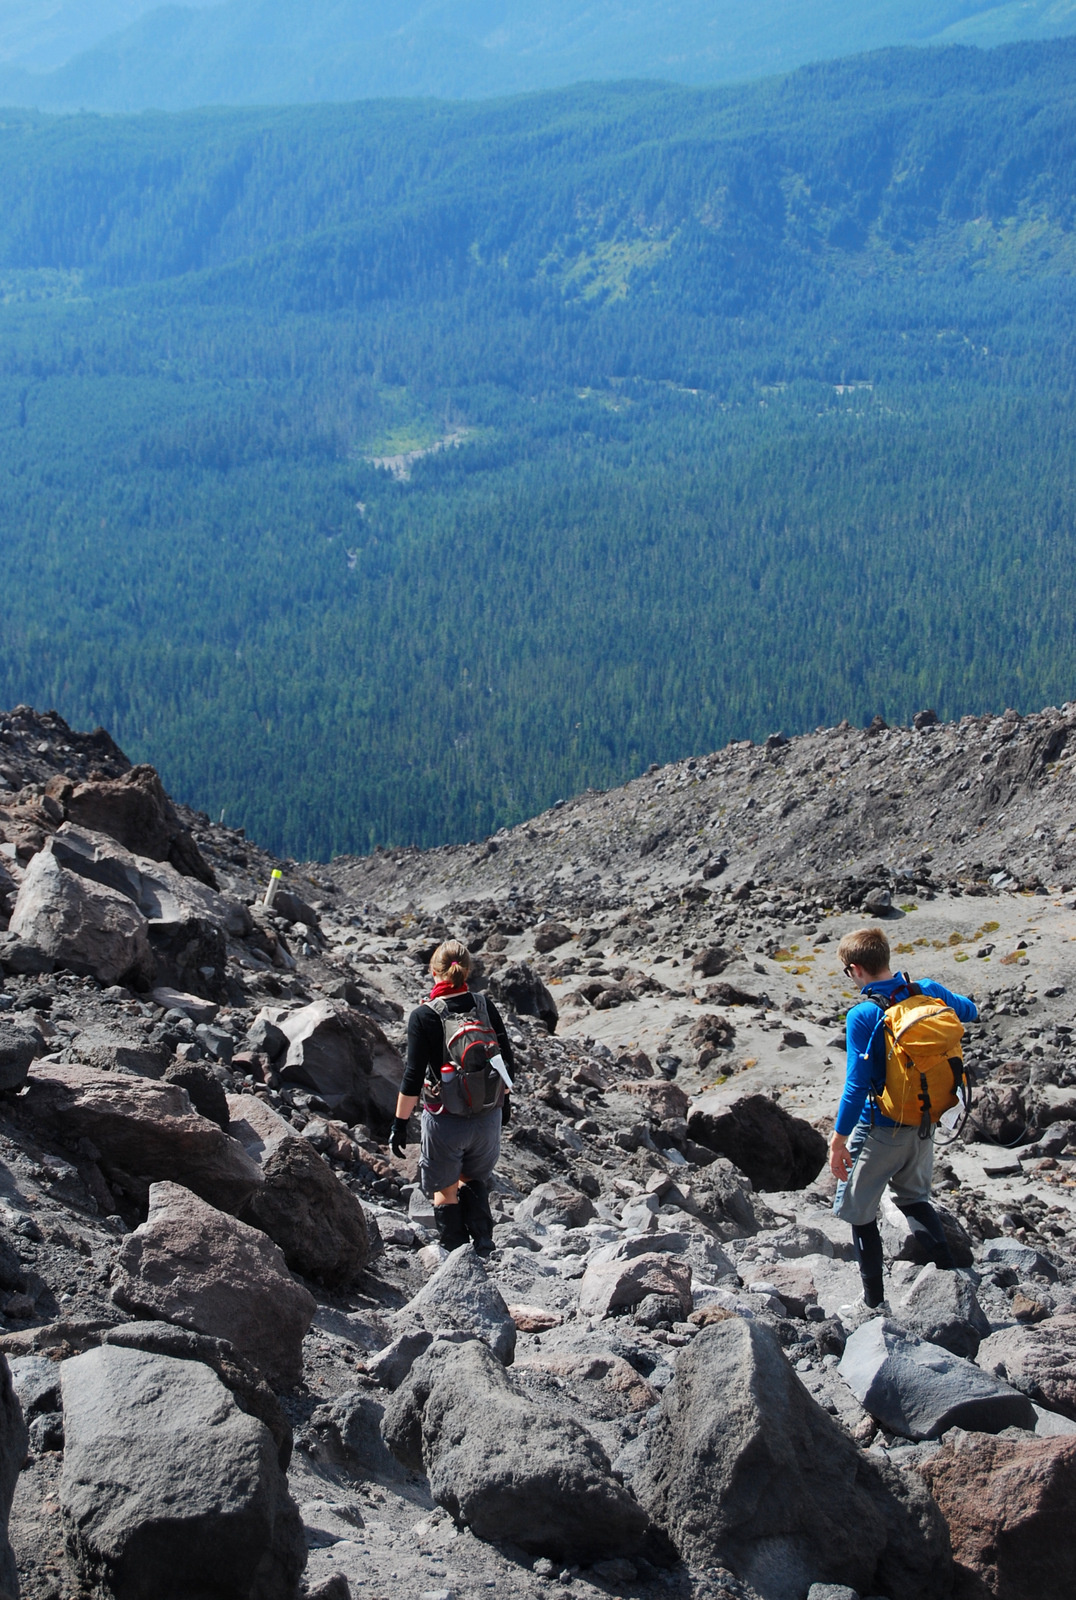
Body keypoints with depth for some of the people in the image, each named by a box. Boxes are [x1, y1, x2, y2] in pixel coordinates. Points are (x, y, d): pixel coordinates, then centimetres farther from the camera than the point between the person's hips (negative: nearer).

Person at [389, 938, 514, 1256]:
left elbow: (413, 1077, -14)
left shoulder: (423, 1016, -14)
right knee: (473, 1180, 27)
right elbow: (506, 1060, 5)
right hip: (488, 1117, 4)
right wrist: (505, 1100, 21)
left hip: (445, 1120, -4)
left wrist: (400, 1123, -6)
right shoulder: (485, 1006, -4)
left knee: (445, 1191, 16)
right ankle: (483, 1248, 18)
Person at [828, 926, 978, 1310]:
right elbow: (970, 1012, 17)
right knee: (913, 1197, 27)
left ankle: (874, 1300, 14)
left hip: (881, 1130, -6)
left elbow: (857, 1084, -21)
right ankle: (951, 1275, 19)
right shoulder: (927, 991, -5)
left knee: (857, 1210, 10)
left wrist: (838, 1139, -13)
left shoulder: (863, 1016, -21)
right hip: (925, 1121, 6)